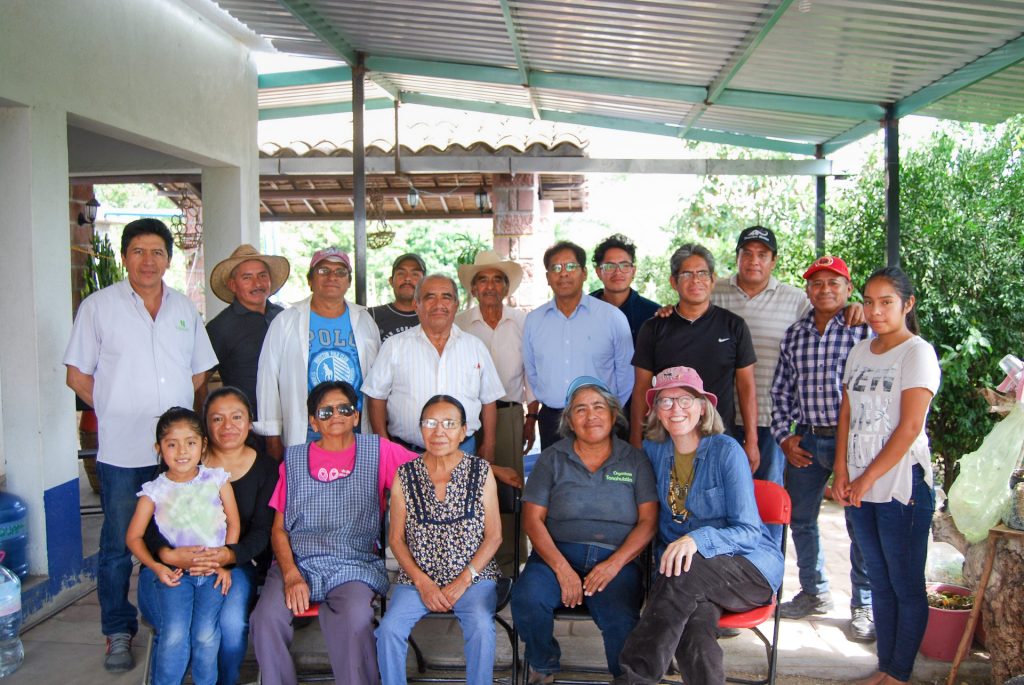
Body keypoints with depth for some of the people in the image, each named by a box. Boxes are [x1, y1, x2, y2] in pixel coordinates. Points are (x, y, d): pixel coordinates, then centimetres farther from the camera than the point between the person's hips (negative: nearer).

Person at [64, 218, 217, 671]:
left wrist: (175, 411, 5)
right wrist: (116, 410, -4)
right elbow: (78, 375, 1)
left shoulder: (185, 310, 10)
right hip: (121, 450, -3)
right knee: (118, 545, 5)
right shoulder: (98, 307, 0)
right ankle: (118, 633, 20)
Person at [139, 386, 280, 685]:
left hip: (235, 562, 0)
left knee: (231, 623, -28)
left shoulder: (266, 468, 5)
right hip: (176, 559, 0)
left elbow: (262, 531, -2)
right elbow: (150, 521, -4)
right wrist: (167, 554, -25)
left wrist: (230, 555, -23)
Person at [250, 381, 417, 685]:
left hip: (354, 565, -2)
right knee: (267, 620, -27)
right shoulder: (294, 459, 13)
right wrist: (291, 575, -6)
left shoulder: (378, 451, 9)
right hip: (298, 561, 2)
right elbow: (278, 529, 9)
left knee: (355, 621, -32)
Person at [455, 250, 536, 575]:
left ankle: (510, 559, 14)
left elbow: (531, 373, 10)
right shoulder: (459, 323, 3)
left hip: (510, 413, 1)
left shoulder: (522, 322, 6)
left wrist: (531, 418, 6)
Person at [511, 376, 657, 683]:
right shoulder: (552, 458, 12)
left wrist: (614, 564, -12)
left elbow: (648, 522, 4)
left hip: (616, 558, -1)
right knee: (526, 599, -29)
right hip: (558, 553, 1)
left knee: (621, 621, -32)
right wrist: (562, 569, -11)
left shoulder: (634, 460, 12)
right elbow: (532, 520, 4)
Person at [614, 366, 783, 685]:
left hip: (750, 564, -2)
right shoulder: (653, 450, 5)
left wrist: (698, 539, -32)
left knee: (687, 574, -37)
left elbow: (748, 531, -12)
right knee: (694, 624, -35)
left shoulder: (726, 451, -9)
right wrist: (669, 554, -1)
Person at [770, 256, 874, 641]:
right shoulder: (794, 335, 8)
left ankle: (864, 605, 20)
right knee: (800, 519, 13)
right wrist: (783, 436, 5)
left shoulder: (865, 329, -5)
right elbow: (781, 391, 12)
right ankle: (815, 593, 32)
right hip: (805, 439, 5)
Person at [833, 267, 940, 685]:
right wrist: (842, 473, 1)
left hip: (902, 485, -6)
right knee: (880, 582, 15)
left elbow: (909, 427, -15)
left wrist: (867, 478, -13)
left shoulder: (917, 353, -9)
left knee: (907, 586, 5)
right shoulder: (860, 352, 11)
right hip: (861, 488, 7)